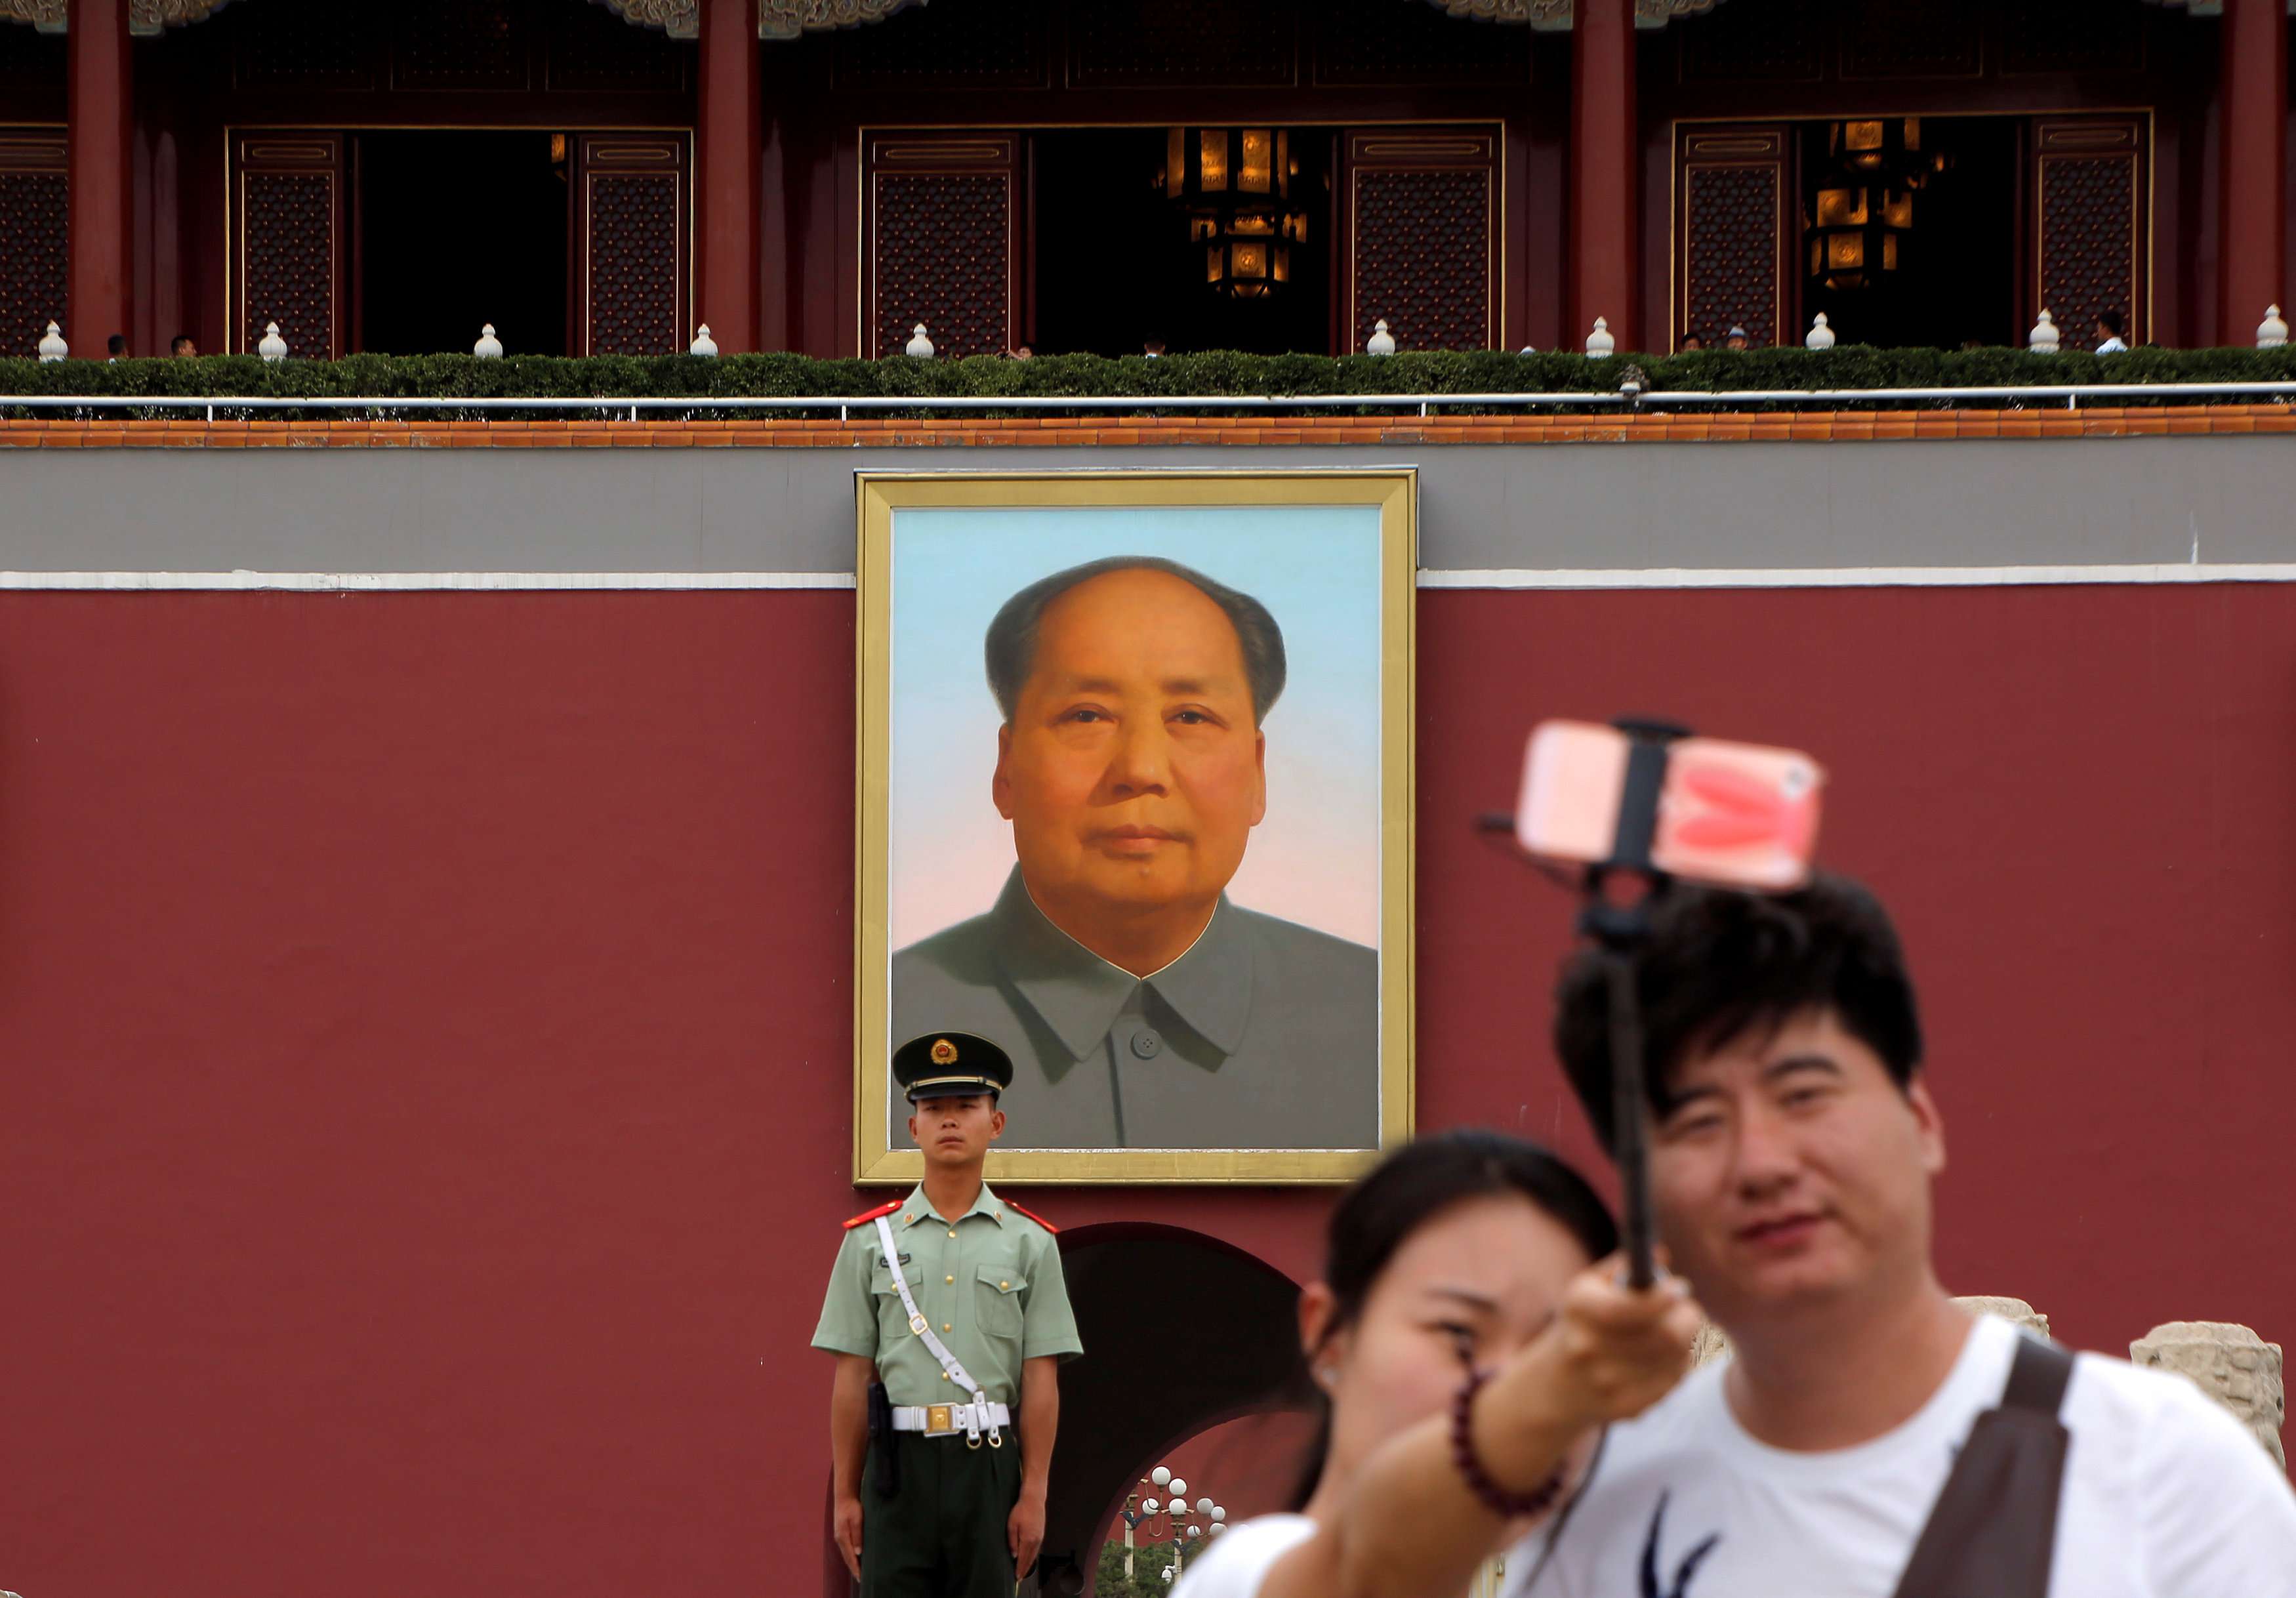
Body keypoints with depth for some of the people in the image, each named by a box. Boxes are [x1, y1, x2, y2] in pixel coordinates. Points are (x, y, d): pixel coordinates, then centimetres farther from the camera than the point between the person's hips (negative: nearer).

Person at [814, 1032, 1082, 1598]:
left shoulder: (1029, 1243, 7)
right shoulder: (872, 1240, 8)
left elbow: (1041, 1382, 3)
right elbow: (851, 1379, 6)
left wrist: (1034, 1494, -4)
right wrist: (844, 1495, 3)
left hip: (988, 1465, 0)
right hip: (899, 1463, 0)